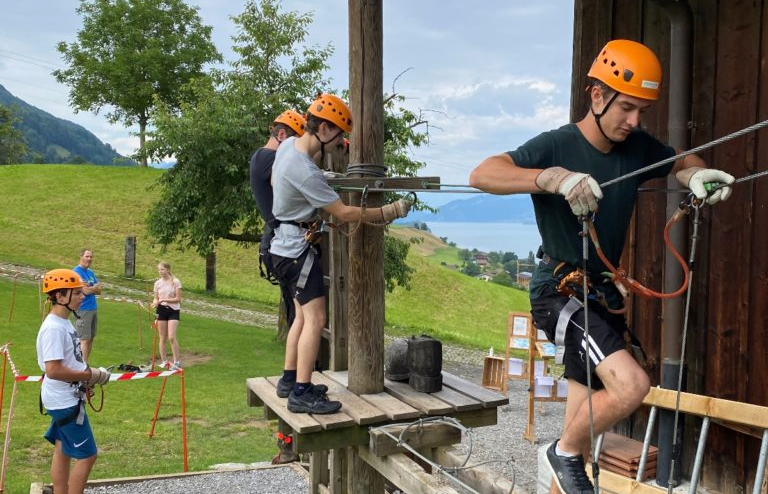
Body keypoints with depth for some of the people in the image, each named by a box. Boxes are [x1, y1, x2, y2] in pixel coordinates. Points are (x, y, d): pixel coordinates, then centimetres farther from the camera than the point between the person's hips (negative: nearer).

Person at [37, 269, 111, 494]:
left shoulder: (64, 323, 8)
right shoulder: (54, 328, -23)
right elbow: (53, 370, -29)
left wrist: (88, 374, 4)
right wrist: (91, 375, -20)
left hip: (66, 399, 10)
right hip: (65, 402, -10)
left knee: (63, 452, 16)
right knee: (87, 455, -2)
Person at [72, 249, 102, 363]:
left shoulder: (91, 273, 14)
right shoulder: (76, 272, -10)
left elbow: (99, 290, 8)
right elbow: (86, 291, -17)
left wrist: (90, 287, -12)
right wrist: (95, 286, 1)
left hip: (93, 309, 8)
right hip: (83, 310, -8)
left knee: (91, 338, 11)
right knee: (84, 339, -9)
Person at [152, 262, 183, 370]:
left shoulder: (175, 282, -6)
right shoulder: (158, 283, 6)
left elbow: (178, 298, -8)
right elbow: (156, 298, 12)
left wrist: (163, 300, -17)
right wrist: (155, 302, -12)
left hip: (173, 310, -4)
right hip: (161, 310, 4)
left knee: (171, 337, -13)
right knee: (162, 338, 7)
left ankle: (177, 362, -5)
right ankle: (164, 362, 17)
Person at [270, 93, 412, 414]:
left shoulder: (288, 145, 2)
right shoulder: (306, 172, -27)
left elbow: (273, 181, 22)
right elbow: (344, 213, -22)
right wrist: (389, 212, -14)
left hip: (286, 245, 10)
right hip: (297, 249, -10)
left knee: (303, 315, 14)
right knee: (315, 318, -12)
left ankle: (289, 380, 22)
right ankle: (301, 393, -11)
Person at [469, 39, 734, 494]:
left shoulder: (638, 147, 0)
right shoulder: (556, 146, -18)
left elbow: (682, 162, 19)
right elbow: (481, 175, -30)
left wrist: (698, 175, -6)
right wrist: (555, 178, -43)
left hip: (603, 291, 7)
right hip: (560, 289, -7)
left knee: (588, 416, 13)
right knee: (631, 384, -23)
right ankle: (565, 452, 4)